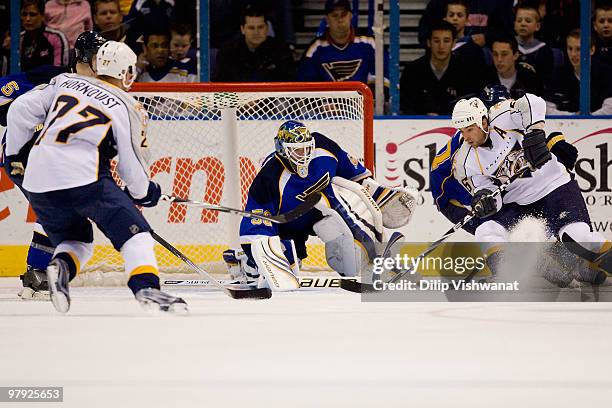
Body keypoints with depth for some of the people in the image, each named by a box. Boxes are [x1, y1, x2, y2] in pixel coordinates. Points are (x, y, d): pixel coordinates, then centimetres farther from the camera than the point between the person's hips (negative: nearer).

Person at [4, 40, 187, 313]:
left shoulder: (65, 82, 19)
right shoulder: (128, 107, 8)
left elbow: (21, 110, 14)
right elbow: (132, 165, 7)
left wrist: (13, 153, 24)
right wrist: (144, 193, 26)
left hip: (38, 183, 5)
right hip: (82, 177, -5)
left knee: (75, 240, 23)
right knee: (134, 232, 2)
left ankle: (60, 266, -9)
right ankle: (146, 288, -20)